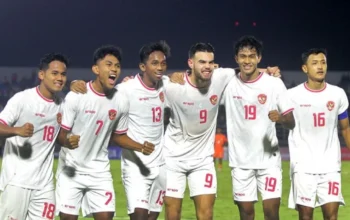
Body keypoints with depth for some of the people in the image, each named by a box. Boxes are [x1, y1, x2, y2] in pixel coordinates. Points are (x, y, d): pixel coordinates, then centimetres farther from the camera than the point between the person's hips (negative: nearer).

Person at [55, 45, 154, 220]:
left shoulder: (121, 101, -3)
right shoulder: (76, 96, -17)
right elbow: (61, 132, -14)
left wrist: (140, 147, -8)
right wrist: (67, 141, -38)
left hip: (99, 170, 3)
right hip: (71, 168, -3)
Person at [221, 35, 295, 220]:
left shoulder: (274, 84, -5)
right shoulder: (228, 84, -1)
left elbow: (291, 123, -4)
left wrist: (280, 118, -27)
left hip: (269, 159, -1)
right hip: (240, 160, 2)